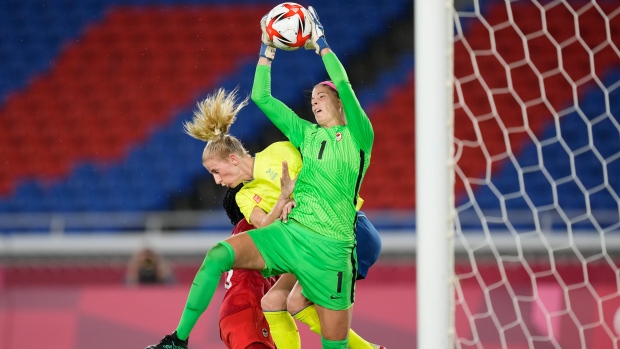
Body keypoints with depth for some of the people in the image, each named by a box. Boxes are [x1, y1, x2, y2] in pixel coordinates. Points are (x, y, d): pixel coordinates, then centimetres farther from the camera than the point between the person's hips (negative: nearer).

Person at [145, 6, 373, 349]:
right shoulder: (307, 134, 19)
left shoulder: (357, 137, 4)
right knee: (218, 255, -19)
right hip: (289, 231, 4)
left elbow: (344, 86, -11)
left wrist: (320, 43, -5)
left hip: (330, 248, -4)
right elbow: (261, 97, 19)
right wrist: (267, 51, 13)